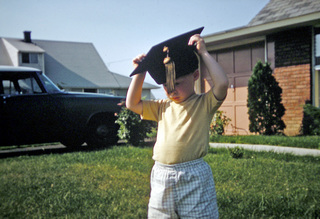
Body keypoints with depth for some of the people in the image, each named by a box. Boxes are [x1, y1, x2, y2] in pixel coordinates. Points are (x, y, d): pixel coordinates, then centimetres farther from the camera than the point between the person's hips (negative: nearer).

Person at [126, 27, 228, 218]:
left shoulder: (203, 104, -3)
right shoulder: (163, 107, 13)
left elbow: (222, 83, -20)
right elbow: (132, 104, 14)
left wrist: (203, 52, -12)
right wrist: (140, 72, 8)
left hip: (194, 177, -5)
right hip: (161, 176, 5)